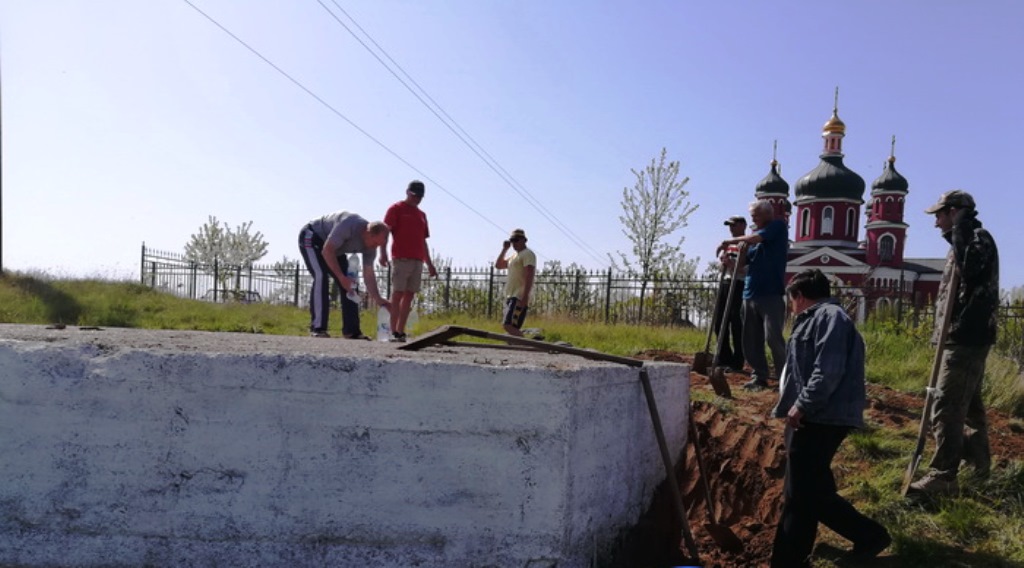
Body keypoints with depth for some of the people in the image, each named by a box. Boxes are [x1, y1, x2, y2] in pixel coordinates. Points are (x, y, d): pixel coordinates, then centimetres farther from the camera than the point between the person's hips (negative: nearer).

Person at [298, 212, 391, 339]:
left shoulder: (370, 246, -13)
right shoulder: (349, 225, -37)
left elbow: (368, 274, -10)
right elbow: (327, 251, -34)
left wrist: (377, 299, -20)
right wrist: (341, 277, -35)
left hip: (333, 249, 8)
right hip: (311, 237, -7)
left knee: (350, 283, -4)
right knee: (321, 277, -26)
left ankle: (351, 331, -3)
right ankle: (317, 328, -25)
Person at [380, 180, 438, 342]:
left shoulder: (422, 214, 23)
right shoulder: (396, 209, 4)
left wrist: (429, 264, 21)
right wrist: (383, 252, -21)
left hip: (418, 261, 6)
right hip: (401, 259, -6)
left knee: (409, 296, 3)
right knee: (397, 294, -8)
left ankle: (401, 332, 5)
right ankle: (393, 332, -8)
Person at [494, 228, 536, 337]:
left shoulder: (527, 254, -7)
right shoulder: (514, 256, 23)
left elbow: (529, 276, -18)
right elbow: (498, 265, 27)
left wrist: (525, 297, -26)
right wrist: (504, 249, 16)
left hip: (519, 297, -10)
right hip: (510, 296, 10)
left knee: (509, 325, -23)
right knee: (511, 327, 9)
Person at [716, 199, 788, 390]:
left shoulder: (778, 227, 0)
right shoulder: (755, 234, 19)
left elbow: (755, 238, -16)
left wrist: (729, 242, -7)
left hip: (771, 294, -7)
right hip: (750, 294, 7)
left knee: (773, 337, -12)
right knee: (751, 340, 6)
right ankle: (759, 377, 15)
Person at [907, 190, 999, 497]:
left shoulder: (979, 238, -11)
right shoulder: (966, 243, 20)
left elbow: (970, 271, -33)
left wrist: (961, 229, -25)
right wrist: (942, 333, 20)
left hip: (966, 337, -10)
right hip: (963, 336, 11)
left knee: (947, 407, -12)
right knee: (967, 403, 20)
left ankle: (943, 476, -11)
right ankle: (978, 461, 34)